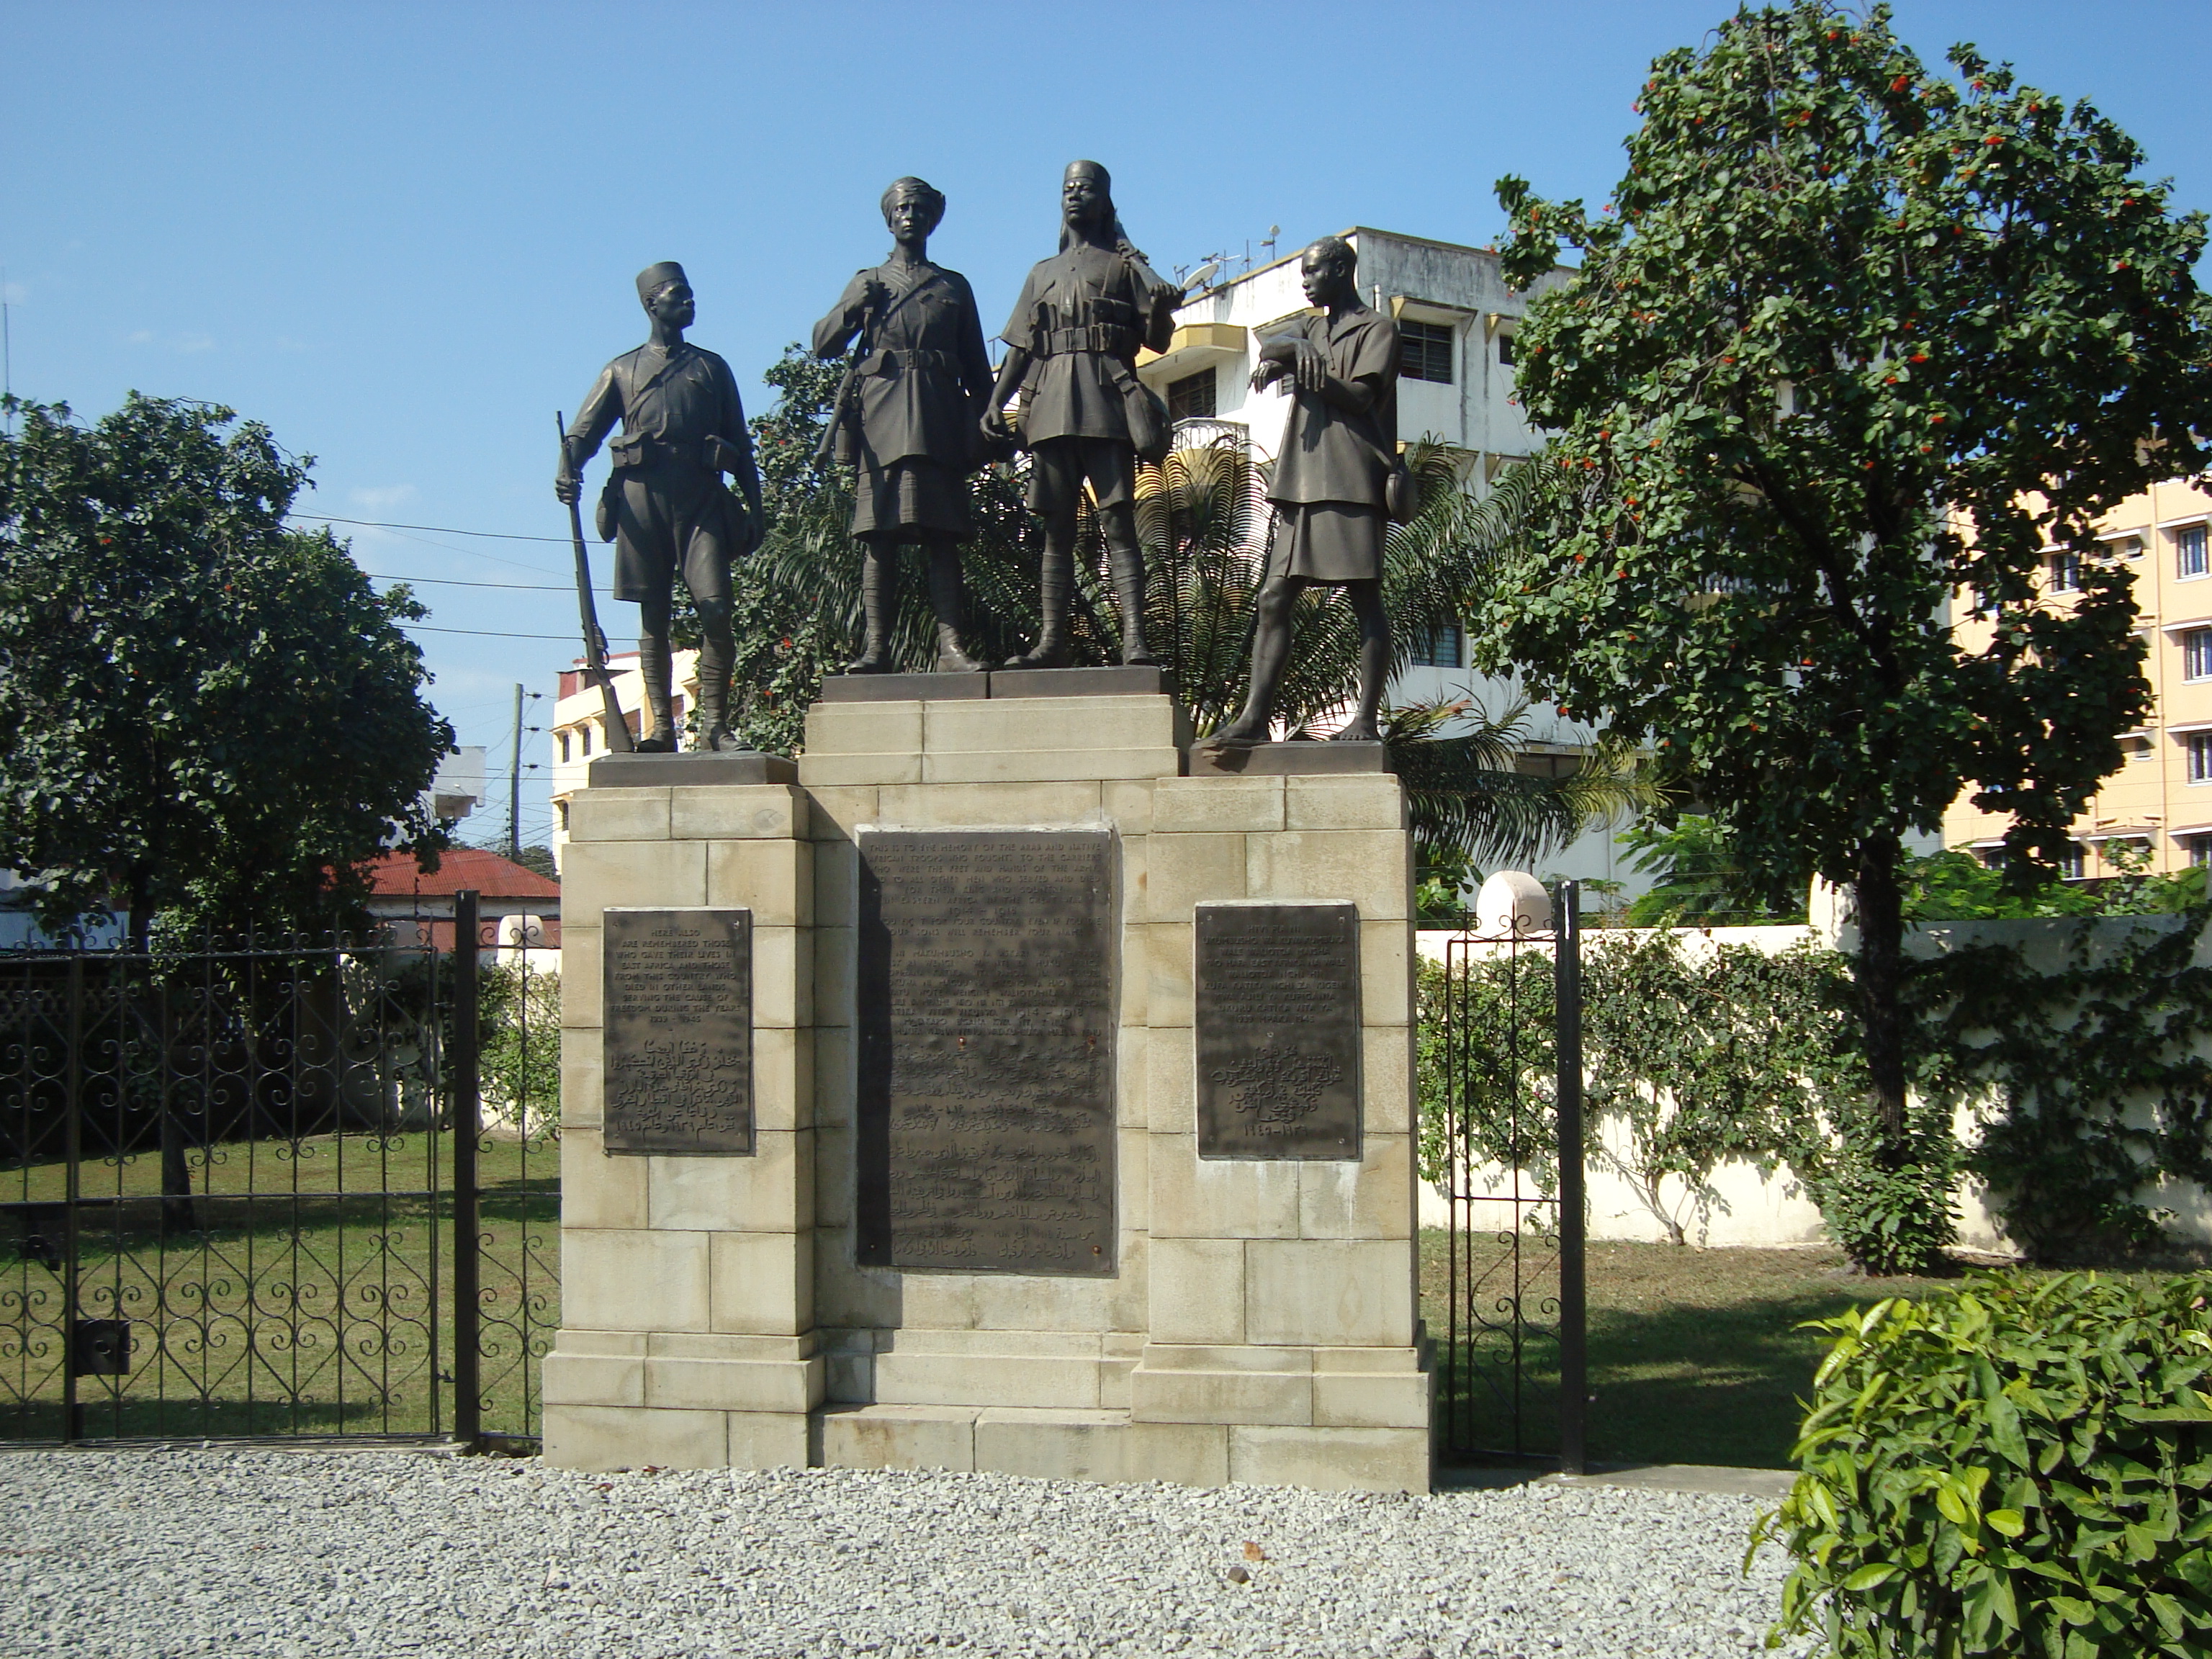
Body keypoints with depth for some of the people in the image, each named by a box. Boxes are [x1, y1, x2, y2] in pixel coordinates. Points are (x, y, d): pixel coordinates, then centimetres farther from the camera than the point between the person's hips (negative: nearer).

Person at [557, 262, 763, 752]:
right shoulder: (622, 370, 18)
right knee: (652, 616, -1)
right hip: (643, 496, 0)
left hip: (702, 499, 0)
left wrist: (753, 509, 10)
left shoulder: (712, 368, 21)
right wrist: (568, 470, -11)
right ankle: (660, 726, 0)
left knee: (717, 610, -13)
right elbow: (584, 431, 11)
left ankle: (715, 724, -9)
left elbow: (740, 445, 19)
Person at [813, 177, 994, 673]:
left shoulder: (955, 287, 20)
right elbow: (822, 344, 12)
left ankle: (950, 645, -11)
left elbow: (977, 371, 19)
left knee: (943, 537, -7)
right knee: (878, 537, -7)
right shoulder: (867, 283, 19)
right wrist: (854, 308, -4)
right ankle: (874, 647, -9)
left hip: (939, 423, 0)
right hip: (880, 421, 0)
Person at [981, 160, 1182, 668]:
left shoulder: (1126, 264, 14)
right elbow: (1020, 347, 21)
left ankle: (1134, 639, -21)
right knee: (1056, 528, 0)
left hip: (1107, 402, -4)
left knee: (1118, 521, -13)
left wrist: (1161, 309, -16)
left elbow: (1156, 341, 6)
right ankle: (1051, 642, -2)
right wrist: (994, 403, 7)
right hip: (1050, 407, 4)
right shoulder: (1042, 273, 25)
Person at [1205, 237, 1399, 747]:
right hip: (1302, 482, 7)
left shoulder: (1377, 329, 7)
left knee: (1365, 600, -6)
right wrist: (1295, 348, -15)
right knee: (1274, 599, -3)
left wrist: (1301, 368, -8)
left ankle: (1367, 719, -7)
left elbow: (1361, 396, -8)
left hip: (1352, 483, -6)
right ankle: (1255, 717, -7)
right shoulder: (1310, 328, 28)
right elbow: (1269, 344, 7)